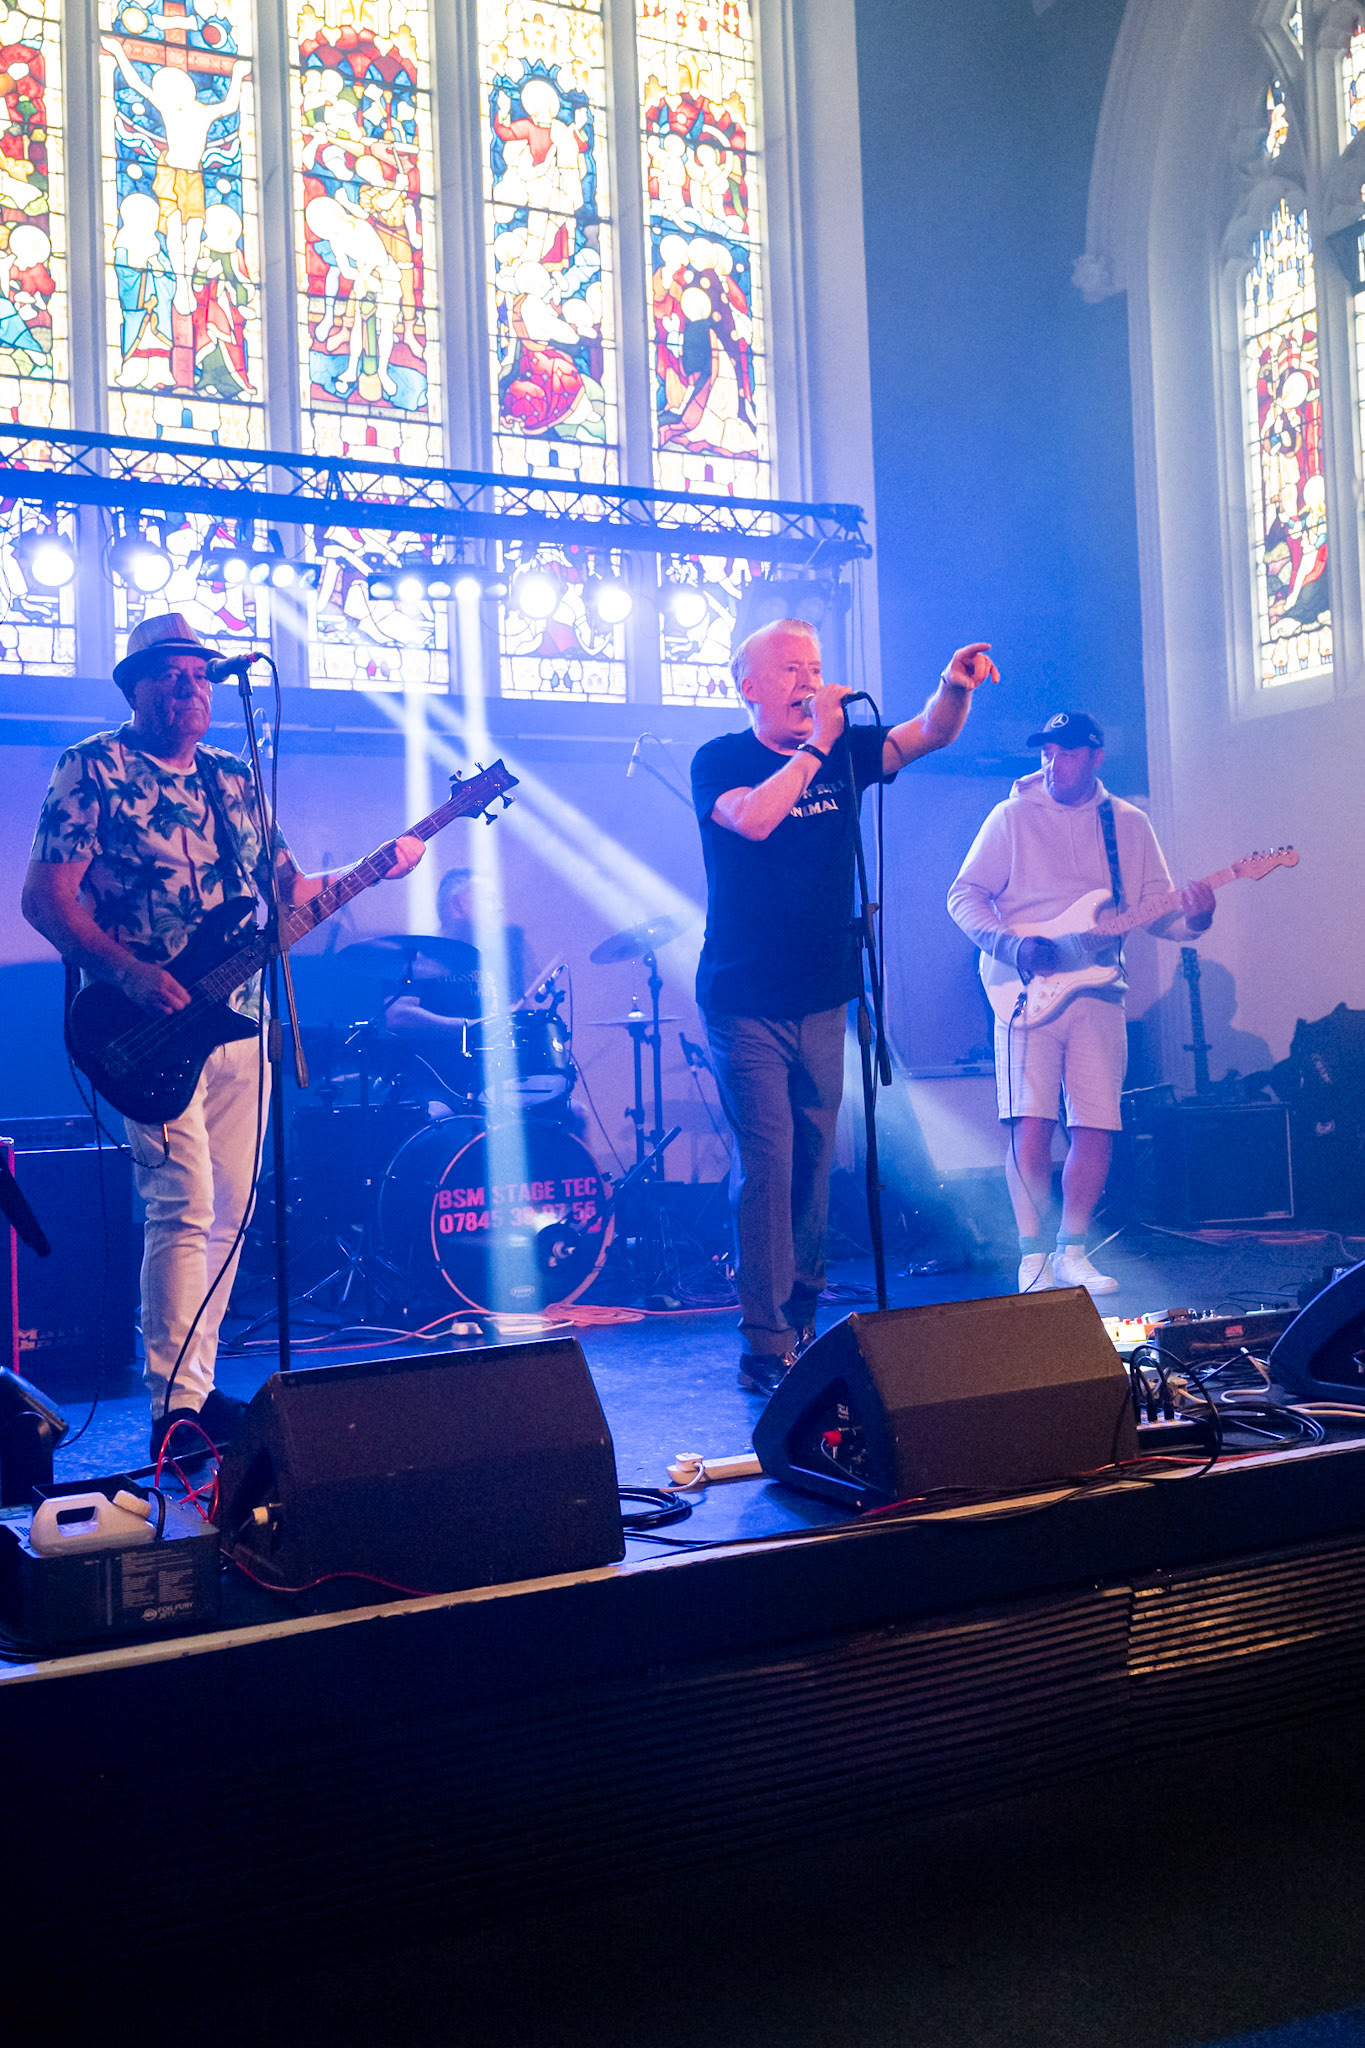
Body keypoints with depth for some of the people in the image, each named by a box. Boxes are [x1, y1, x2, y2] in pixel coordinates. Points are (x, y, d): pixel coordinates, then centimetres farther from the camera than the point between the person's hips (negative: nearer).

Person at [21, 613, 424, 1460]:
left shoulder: (236, 779, 16)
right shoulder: (94, 769, -2)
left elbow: (289, 890, 18)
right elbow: (46, 897, -9)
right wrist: (131, 972, -21)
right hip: (154, 1022, -6)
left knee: (228, 1211, 9)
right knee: (184, 1205, -13)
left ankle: (197, 1385, 19)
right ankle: (177, 1405, -9)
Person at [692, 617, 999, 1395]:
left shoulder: (843, 752, 8)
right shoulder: (720, 761, -4)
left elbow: (928, 735, -3)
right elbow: (752, 818, -25)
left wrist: (956, 687, -23)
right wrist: (815, 745, -20)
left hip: (821, 1000, 5)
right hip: (747, 1003, -5)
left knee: (815, 1164, 11)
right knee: (767, 1167, -9)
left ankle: (801, 1323, 27)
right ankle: (766, 1349, -5)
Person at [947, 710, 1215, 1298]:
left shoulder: (1128, 823, 12)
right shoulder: (1013, 816, 4)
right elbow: (964, 895, 1)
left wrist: (1193, 917, -13)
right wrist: (1013, 945, -15)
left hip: (1099, 993, 3)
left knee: (1096, 1129, 0)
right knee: (1032, 1124, -13)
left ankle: (1071, 1252, 14)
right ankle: (1033, 1256, -3)